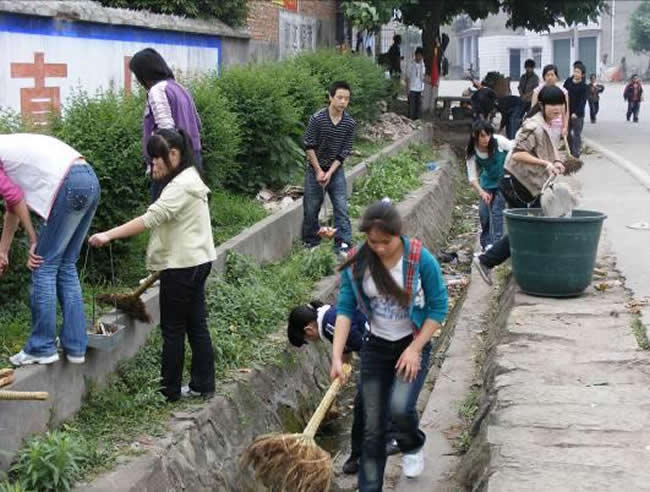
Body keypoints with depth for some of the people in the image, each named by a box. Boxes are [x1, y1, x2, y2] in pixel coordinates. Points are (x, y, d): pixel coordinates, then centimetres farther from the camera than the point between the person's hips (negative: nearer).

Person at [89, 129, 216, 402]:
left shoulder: (181, 185, -19)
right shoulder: (188, 179, 14)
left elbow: (150, 219, -30)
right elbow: (160, 218, 16)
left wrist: (109, 235, -32)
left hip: (182, 265, -10)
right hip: (194, 261, 10)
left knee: (173, 329, -1)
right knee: (195, 323, 12)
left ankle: (169, 391, 8)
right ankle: (202, 384, 19)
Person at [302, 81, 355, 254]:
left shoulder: (350, 123, -9)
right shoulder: (317, 118, -15)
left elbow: (344, 151, -6)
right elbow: (310, 146, -11)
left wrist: (330, 173, -13)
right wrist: (318, 171, -12)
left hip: (336, 169, 1)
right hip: (315, 169, -1)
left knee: (341, 207, -6)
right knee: (311, 209, 6)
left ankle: (343, 244, -4)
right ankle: (311, 243, 22)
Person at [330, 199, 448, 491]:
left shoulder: (421, 260, -19)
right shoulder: (356, 264, -14)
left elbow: (438, 308, -11)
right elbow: (345, 309, -11)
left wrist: (414, 349, -16)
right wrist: (337, 357, -20)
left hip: (413, 344, -2)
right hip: (376, 347, 3)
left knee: (400, 408, -22)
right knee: (372, 427, 3)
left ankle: (413, 447, 14)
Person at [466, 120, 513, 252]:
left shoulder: (499, 141, -26)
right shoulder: (472, 152, -19)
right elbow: (472, 177, -18)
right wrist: (482, 192, -34)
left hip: (503, 179, -3)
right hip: (487, 181, 3)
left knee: (497, 210, -15)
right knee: (483, 212, 2)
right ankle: (486, 242, 21)